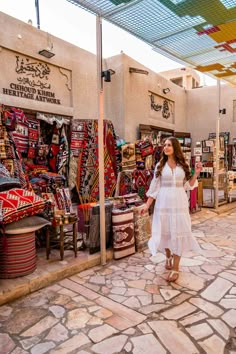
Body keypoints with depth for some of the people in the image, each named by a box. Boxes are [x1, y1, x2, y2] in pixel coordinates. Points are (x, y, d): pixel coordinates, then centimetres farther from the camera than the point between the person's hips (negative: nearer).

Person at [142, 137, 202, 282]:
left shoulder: (183, 165, 4)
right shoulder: (160, 165, 2)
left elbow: (188, 185, 6)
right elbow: (155, 187, 3)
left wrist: (196, 173, -6)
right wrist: (147, 204, -1)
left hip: (179, 202, 0)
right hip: (164, 202, 0)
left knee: (178, 232, 1)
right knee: (165, 231, 9)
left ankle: (176, 268, 10)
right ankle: (168, 256, 38)